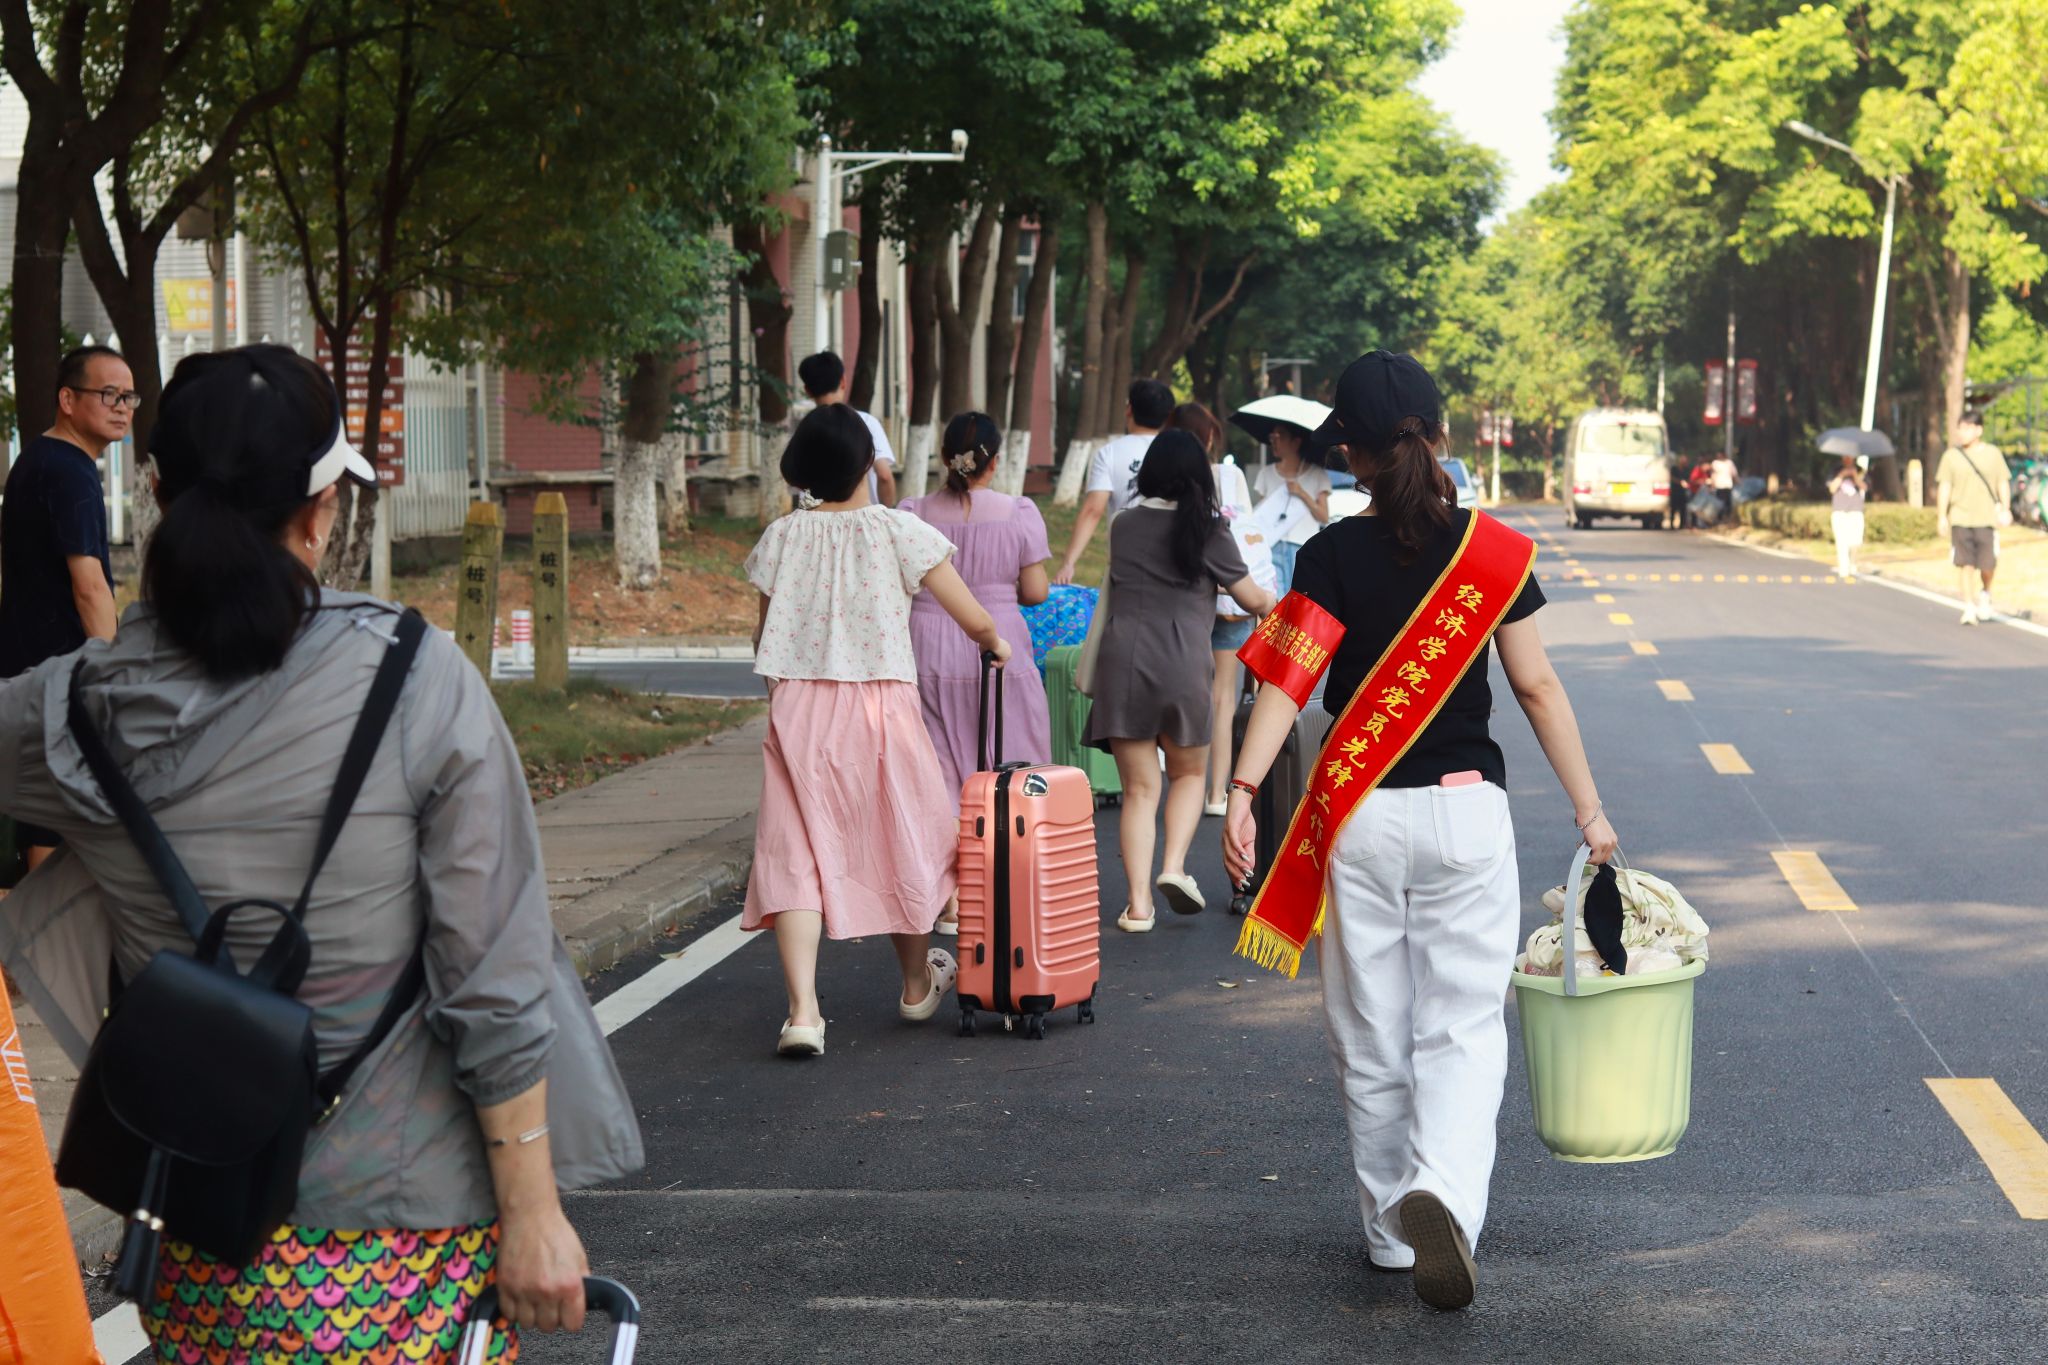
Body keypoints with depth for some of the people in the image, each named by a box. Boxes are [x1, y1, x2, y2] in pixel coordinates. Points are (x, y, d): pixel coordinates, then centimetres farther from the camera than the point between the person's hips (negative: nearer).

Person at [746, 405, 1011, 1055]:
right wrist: (995, 645, 19)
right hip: (882, 704, -1)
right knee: (902, 839, 17)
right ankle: (917, 984, 36)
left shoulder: (781, 536, 2)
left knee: (797, 854, 0)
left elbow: (764, 638, 9)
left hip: (797, 708, 1)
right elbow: (975, 621, -4)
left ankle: (802, 1011, -14)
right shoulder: (899, 531, -6)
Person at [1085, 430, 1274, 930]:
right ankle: (1174, 866, -2)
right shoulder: (1205, 530, 2)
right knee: (1188, 773, 19)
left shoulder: (1123, 525, 11)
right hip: (1181, 660, -2)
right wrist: (1277, 602, 30)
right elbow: (1251, 599, 10)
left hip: (1122, 659, 2)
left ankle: (1139, 902, -3)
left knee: (1139, 786, 5)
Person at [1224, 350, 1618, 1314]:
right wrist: (1588, 807, 7)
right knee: (1463, 1025, 3)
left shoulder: (1334, 555, -4)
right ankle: (1442, 1190, -22)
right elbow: (1537, 687, 1)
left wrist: (1243, 789, -21)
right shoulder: (1491, 552, -1)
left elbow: (1292, 678, -16)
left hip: (1358, 815, 0)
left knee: (1371, 1036, 12)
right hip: (1464, 809, 0)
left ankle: (1391, 1231, 21)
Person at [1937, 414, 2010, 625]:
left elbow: (2003, 483, 9)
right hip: (1960, 518, 0)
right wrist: (1942, 516, 1)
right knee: (1964, 564, -4)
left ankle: (1985, 593, 28)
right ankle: (1969, 607, 3)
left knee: (1988, 564, -3)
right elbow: (1944, 487, 6)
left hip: (1986, 518, 0)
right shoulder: (1951, 455, 5)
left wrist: (2005, 509, -2)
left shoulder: (1993, 454, 6)